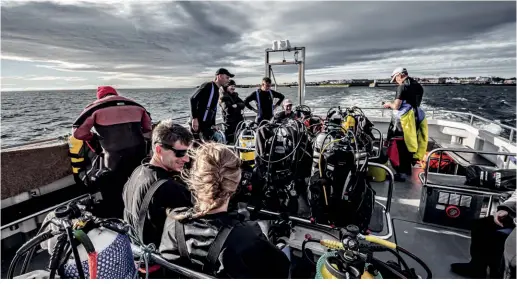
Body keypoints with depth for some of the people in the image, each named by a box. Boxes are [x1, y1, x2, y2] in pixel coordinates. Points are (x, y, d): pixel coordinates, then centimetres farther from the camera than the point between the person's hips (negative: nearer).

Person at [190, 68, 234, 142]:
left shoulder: (217, 91, 17)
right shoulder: (207, 86, -10)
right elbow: (193, 99, -18)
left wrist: (213, 125, 18)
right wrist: (194, 118, -24)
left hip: (207, 125, 9)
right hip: (198, 124, -9)